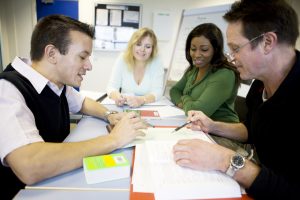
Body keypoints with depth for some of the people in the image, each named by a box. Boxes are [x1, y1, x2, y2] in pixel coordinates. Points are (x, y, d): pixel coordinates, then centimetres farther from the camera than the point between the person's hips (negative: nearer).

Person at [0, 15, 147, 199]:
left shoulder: (58, 83, -3)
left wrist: (109, 115, -3)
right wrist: (113, 139, -30)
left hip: (57, 181, 6)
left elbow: (83, 102, 17)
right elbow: (30, 167, -38)